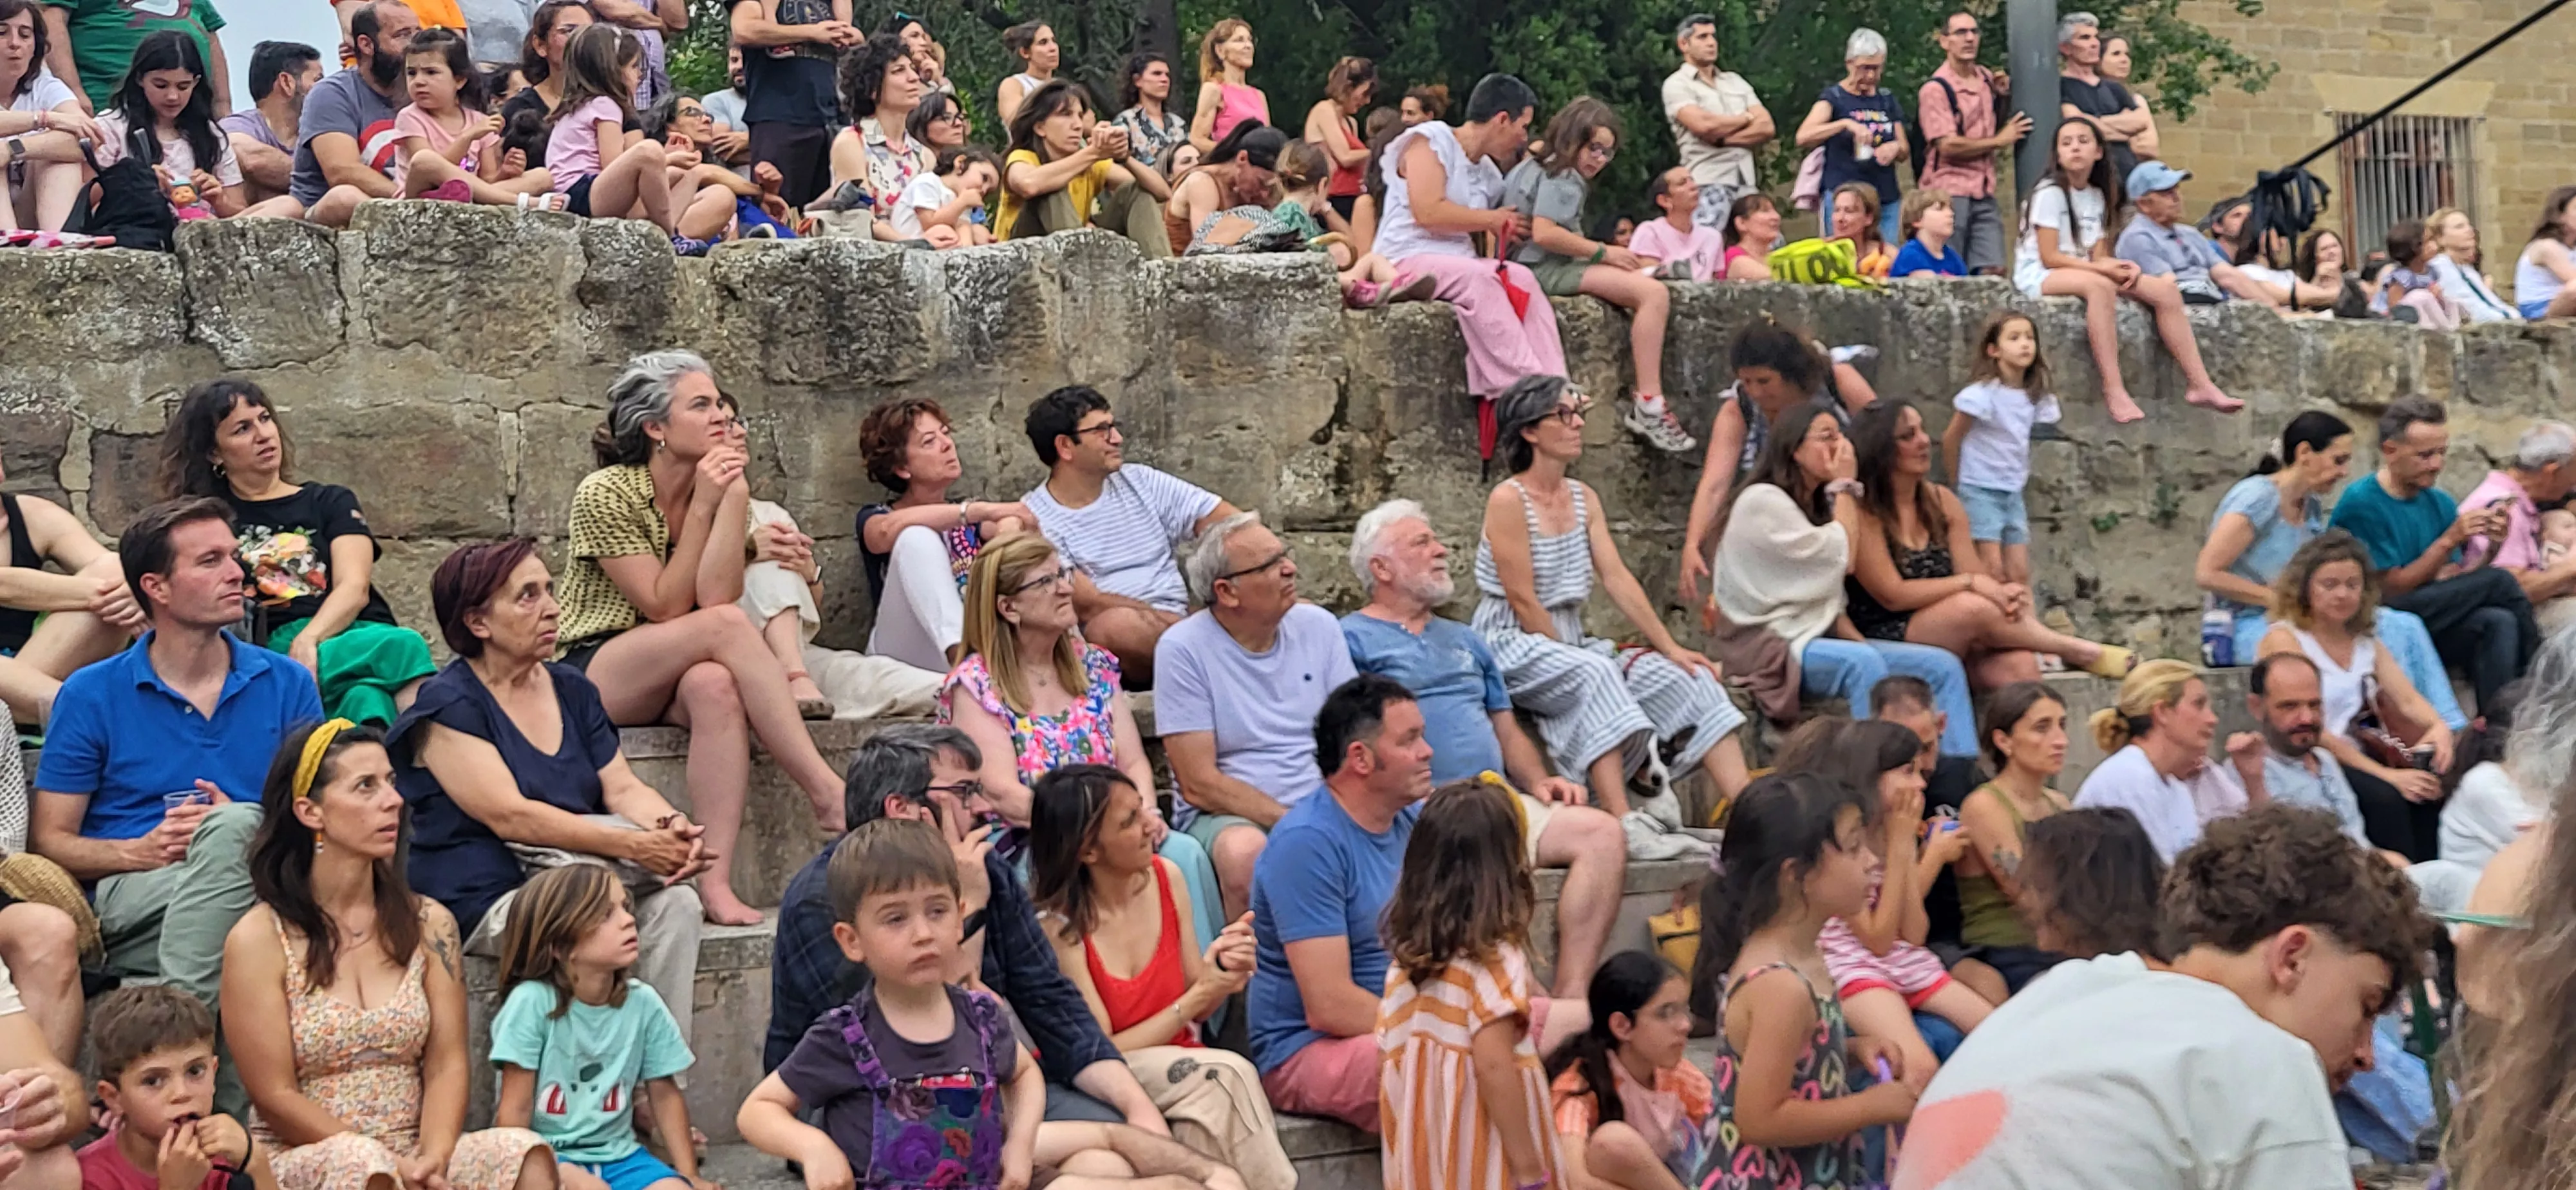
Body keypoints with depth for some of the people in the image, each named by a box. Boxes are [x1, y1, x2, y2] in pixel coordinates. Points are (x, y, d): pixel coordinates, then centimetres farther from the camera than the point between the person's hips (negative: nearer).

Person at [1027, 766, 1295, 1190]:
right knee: (1225, 1076, -29)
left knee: (1219, 1090, -30)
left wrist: (1223, 976, -13)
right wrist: (1199, 995, -16)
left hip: (1178, 1066, 4)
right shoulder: (1058, 924, -18)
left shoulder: (1165, 877, -2)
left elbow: (1197, 1011, 9)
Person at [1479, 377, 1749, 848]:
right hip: (1512, 647, -8)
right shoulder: (1508, 501, -12)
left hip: (1572, 644, 8)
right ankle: (1626, 827, -45)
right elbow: (1523, 601, -16)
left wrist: (1670, 647, -4)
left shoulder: (1584, 498, 11)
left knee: (1689, 677, -9)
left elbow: (1618, 580, 4)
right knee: (1594, 675, -37)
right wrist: (1571, 656, -15)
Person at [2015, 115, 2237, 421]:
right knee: (2100, 286, -40)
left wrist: (2120, 267, -15)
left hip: (2084, 272, 8)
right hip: (2039, 276, -8)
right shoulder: (2050, 192, -8)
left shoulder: (2097, 195, 14)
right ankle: (2114, 391, -45)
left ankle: (2199, 384, -10)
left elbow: (2098, 256, 7)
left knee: (2165, 291, -8)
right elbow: (2050, 257, -15)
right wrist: (2100, 267, -21)